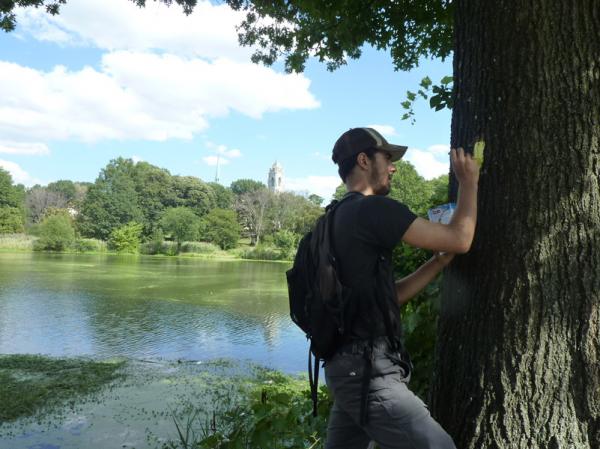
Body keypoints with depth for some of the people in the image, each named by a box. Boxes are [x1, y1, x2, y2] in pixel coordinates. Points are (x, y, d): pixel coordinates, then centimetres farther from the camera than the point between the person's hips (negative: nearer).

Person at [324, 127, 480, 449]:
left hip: (349, 365, 10)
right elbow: (460, 240, -10)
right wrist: (469, 181, 4)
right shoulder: (372, 209, -14)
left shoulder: (341, 217, 15)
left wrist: (442, 258, 13)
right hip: (368, 371, -10)